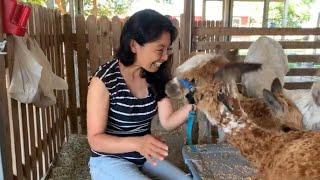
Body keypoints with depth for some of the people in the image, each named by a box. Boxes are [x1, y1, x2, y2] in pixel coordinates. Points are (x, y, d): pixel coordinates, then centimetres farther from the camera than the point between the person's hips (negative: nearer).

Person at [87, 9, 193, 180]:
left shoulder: (155, 76, -4)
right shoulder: (104, 79, -21)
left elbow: (167, 122, -5)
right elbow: (95, 139, -19)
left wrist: (192, 103, -22)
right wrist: (137, 143, -35)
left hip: (145, 158, 6)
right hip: (109, 161, -5)